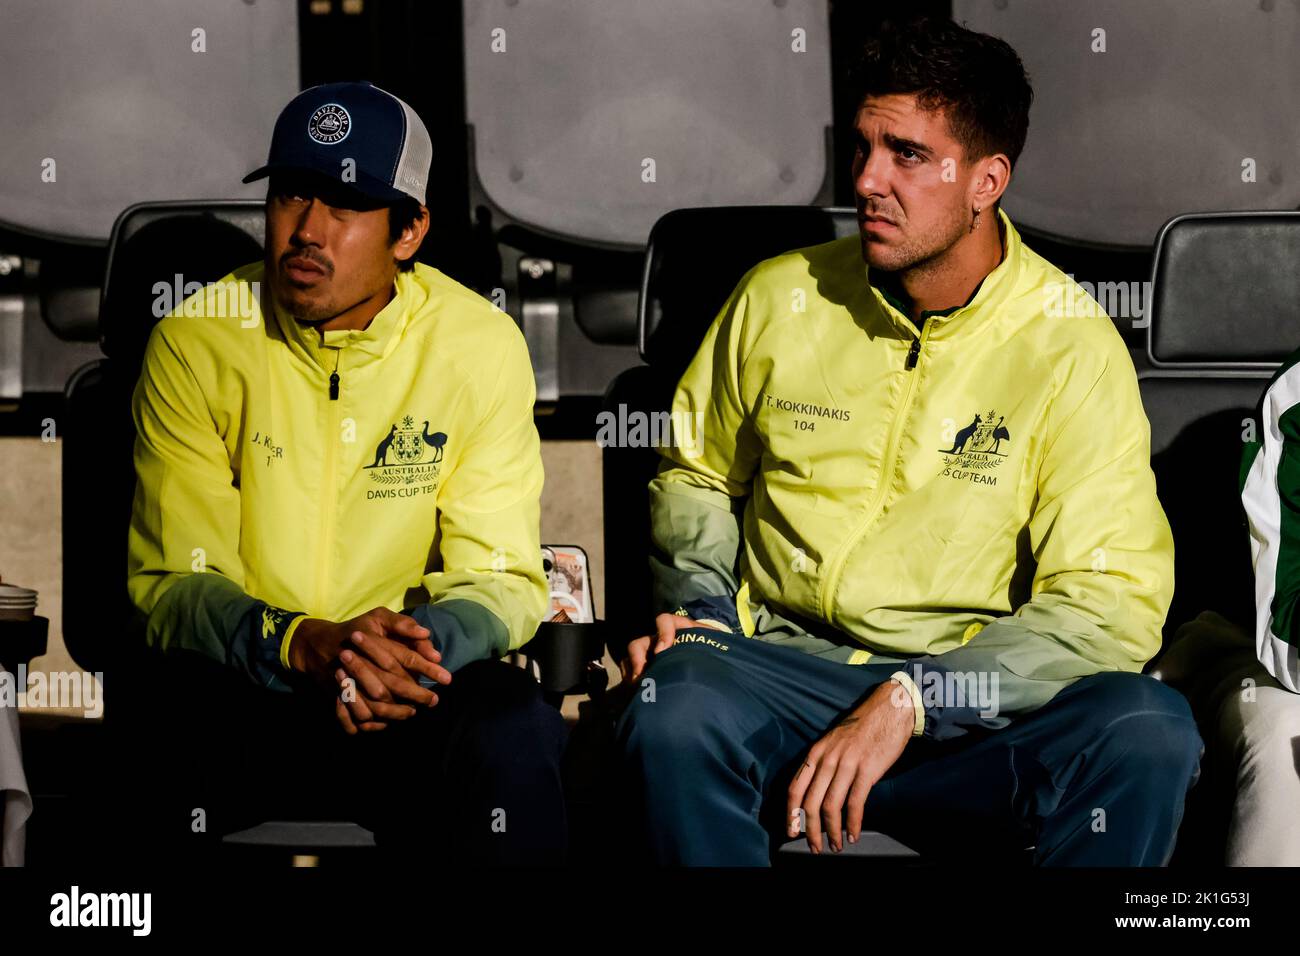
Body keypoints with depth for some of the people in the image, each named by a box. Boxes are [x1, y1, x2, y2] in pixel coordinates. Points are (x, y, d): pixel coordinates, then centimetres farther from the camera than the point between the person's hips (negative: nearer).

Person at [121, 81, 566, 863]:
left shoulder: (482, 345, -2)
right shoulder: (196, 342, -4)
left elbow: (503, 579, -1)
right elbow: (172, 582, -7)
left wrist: (419, 642, -26)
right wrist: (305, 645, -28)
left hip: (417, 683, 1)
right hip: (240, 683, -1)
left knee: (515, 734, -33)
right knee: (170, 730, -36)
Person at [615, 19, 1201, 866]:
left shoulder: (1072, 346, -3)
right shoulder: (780, 298, 6)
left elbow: (1112, 603, -10)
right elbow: (697, 477, 24)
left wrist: (909, 700, -20)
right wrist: (698, 607, 3)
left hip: (978, 695, -1)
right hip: (785, 667, 1)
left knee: (1148, 734, -32)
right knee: (673, 716, -34)